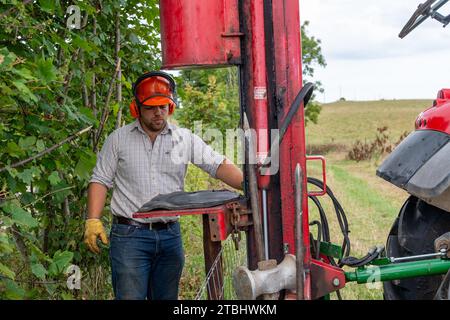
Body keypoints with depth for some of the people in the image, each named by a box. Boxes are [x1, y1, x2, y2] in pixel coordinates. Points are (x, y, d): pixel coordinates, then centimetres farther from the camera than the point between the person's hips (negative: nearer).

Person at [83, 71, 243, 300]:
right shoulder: (118, 139, 5)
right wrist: (93, 220, -7)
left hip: (170, 235, 3)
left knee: (167, 297, 11)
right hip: (130, 235, -2)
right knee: (130, 296, -6)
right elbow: (100, 181, 5)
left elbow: (219, 165, 0)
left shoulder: (185, 138, 6)